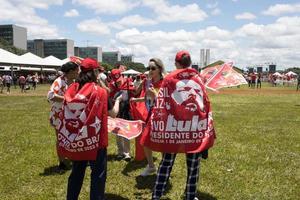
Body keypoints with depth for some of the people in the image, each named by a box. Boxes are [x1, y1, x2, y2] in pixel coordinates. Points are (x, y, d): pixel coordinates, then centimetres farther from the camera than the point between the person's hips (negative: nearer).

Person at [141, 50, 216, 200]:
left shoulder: (169, 79, -1)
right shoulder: (198, 79, 5)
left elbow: (161, 105, -4)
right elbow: (205, 103, 7)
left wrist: (157, 128, 1)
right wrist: (207, 128, 14)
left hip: (173, 127, -1)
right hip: (195, 128, 1)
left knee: (166, 163, 9)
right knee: (193, 165, 14)